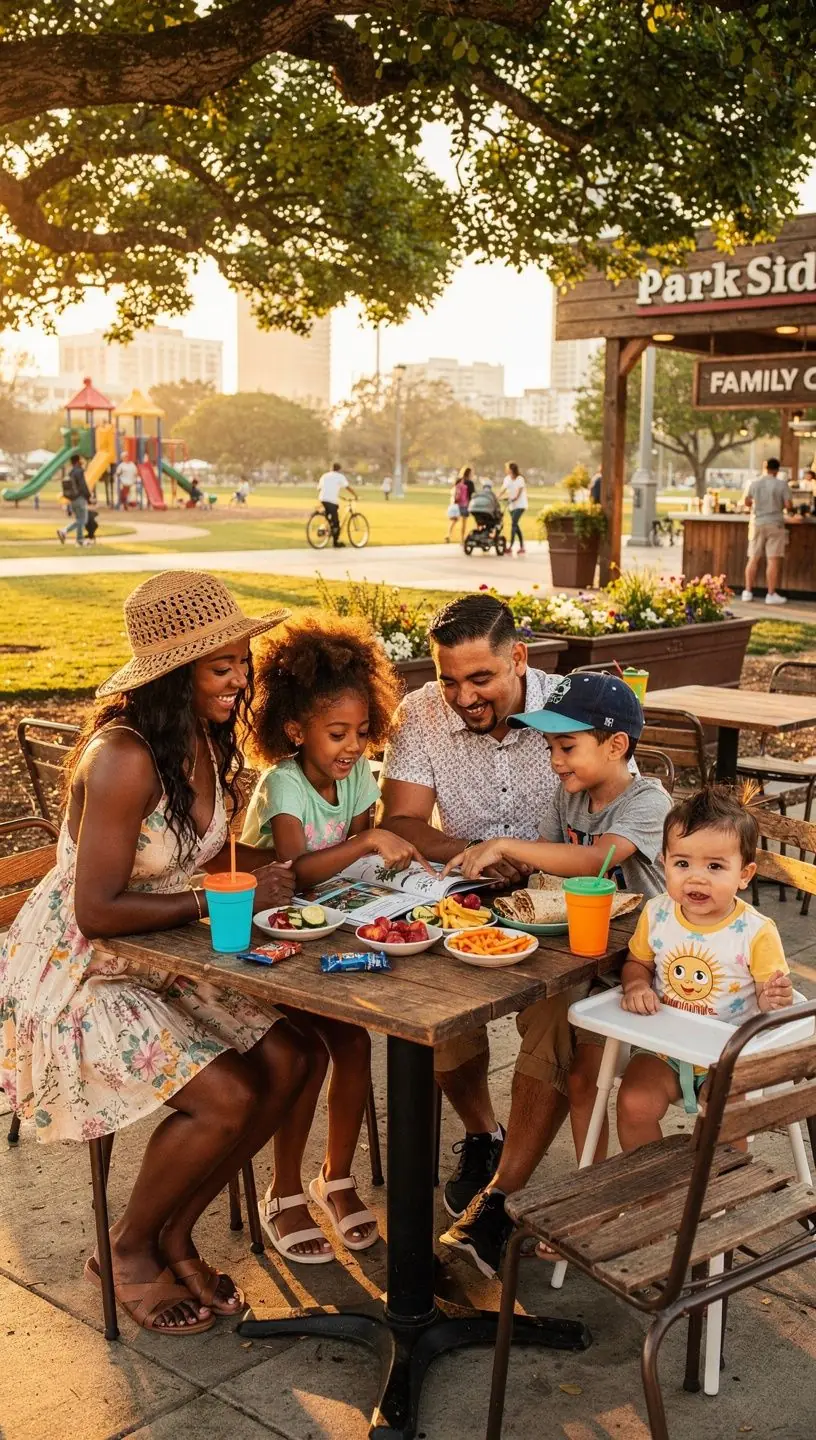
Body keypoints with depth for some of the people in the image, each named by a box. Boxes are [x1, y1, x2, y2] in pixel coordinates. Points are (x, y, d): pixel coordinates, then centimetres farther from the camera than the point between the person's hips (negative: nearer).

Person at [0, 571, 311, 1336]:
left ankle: (175, 1235, 10)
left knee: (286, 1060, -10)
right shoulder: (123, 758, -27)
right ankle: (127, 1250, 7)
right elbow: (96, 911, -25)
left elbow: (212, 867, 8)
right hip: (79, 975, -8)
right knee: (224, 1098, -22)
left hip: (165, 959, 8)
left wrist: (256, 880, -14)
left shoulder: (208, 741, 0)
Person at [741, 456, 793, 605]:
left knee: (753, 559, 10)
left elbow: (746, 502, 9)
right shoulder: (781, 484, -7)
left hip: (757, 523, 3)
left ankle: (748, 592, 11)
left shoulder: (754, 483, 1)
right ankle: (771, 594, -3)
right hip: (775, 524, -3)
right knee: (774, 560, -2)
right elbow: (788, 505, -9)